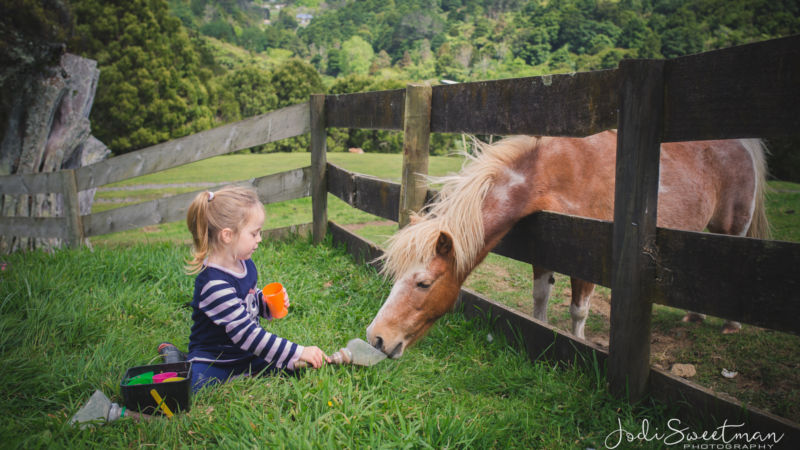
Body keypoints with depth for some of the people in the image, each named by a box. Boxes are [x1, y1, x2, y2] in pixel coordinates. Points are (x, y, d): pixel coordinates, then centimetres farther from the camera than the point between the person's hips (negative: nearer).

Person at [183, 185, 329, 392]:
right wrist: (298, 352, -28)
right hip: (212, 364, -7)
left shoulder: (246, 265, 1)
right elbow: (245, 333, -29)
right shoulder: (215, 284, -27)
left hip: (247, 355, 7)